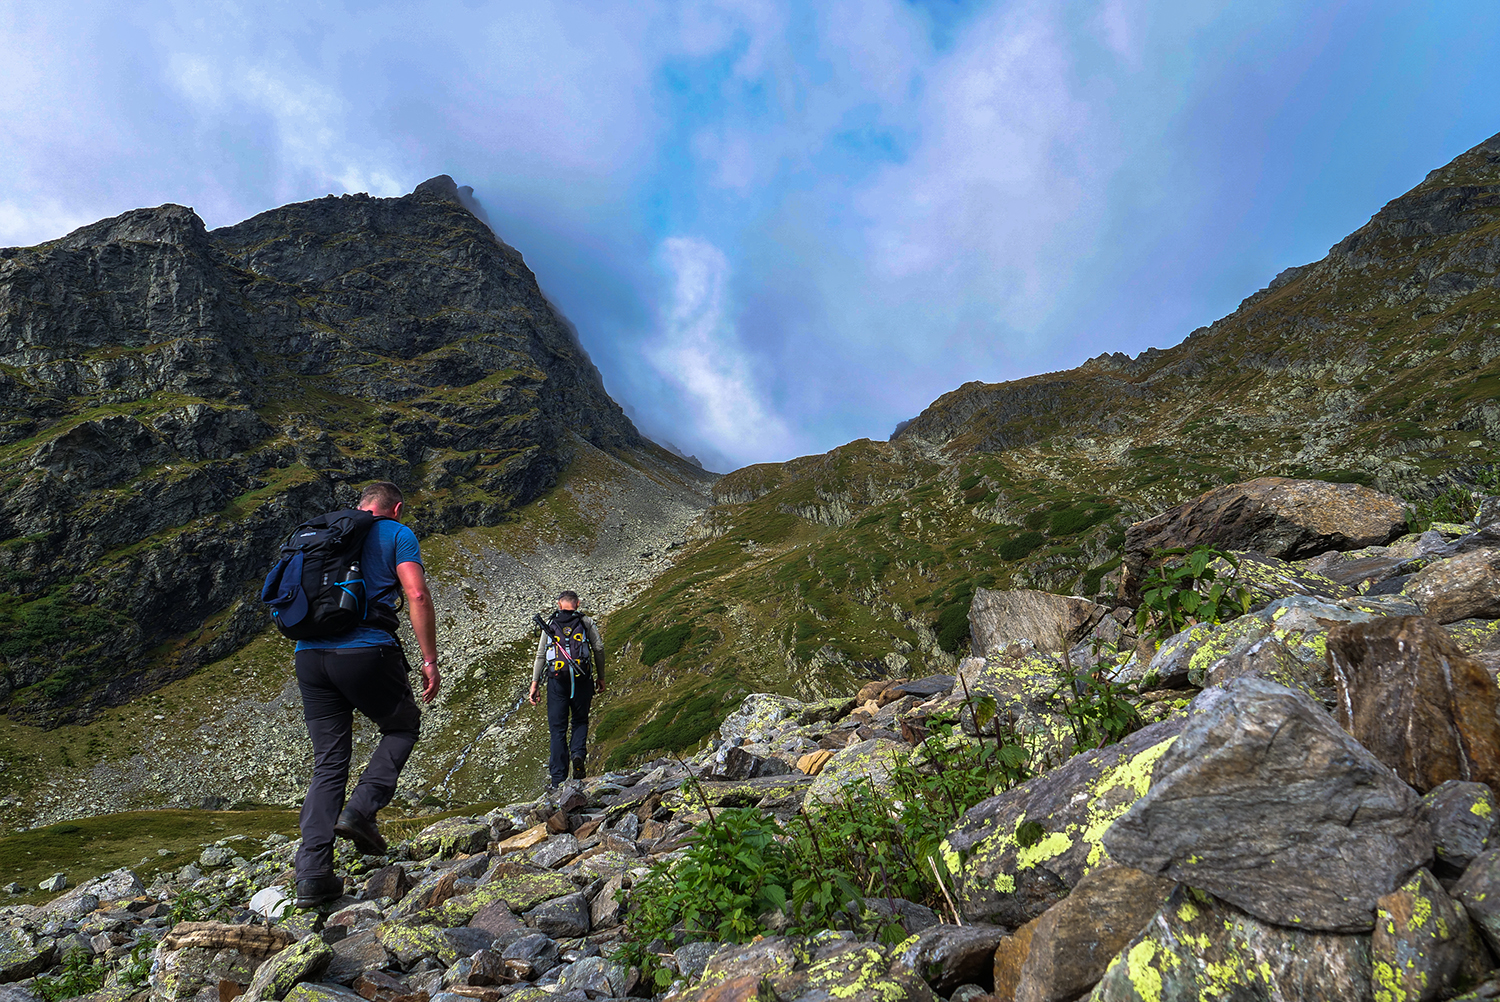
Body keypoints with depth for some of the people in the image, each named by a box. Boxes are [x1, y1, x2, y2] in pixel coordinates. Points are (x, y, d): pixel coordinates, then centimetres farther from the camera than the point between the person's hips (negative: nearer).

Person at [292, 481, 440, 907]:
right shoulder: (396, 534, 5)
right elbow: (417, 596, -8)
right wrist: (430, 661, -5)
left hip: (309, 655, 5)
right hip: (366, 652, -5)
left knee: (328, 763, 11)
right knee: (402, 726, 20)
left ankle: (312, 873, 4)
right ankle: (361, 809, 1)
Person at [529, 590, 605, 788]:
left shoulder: (550, 624, 10)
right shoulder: (586, 622, 7)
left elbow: (540, 655, 7)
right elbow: (599, 649, 0)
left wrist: (534, 684, 8)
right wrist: (601, 677, 9)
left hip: (557, 679, 1)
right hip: (582, 679, 0)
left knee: (558, 728, 7)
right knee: (580, 721, 19)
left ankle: (558, 780, 5)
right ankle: (578, 754, -9)